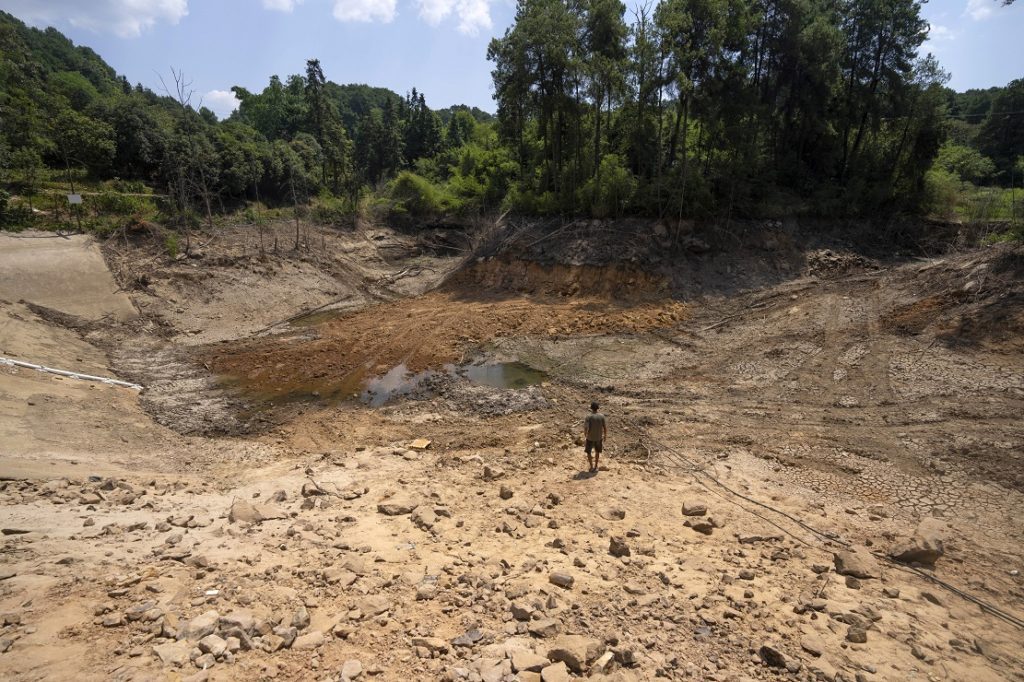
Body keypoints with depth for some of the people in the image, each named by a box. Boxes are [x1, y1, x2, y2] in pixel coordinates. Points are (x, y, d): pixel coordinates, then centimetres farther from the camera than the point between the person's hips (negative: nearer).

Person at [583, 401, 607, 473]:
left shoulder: (589, 416, -17)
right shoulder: (601, 416, -9)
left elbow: (585, 427, -15)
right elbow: (605, 427, -4)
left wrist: (584, 436, 2)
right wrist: (605, 435, 11)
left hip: (590, 437, -3)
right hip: (599, 437, 3)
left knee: (588, 452, 14)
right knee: (597, 451, 21)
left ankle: (591, 467, 13)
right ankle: (595, 466, 28)